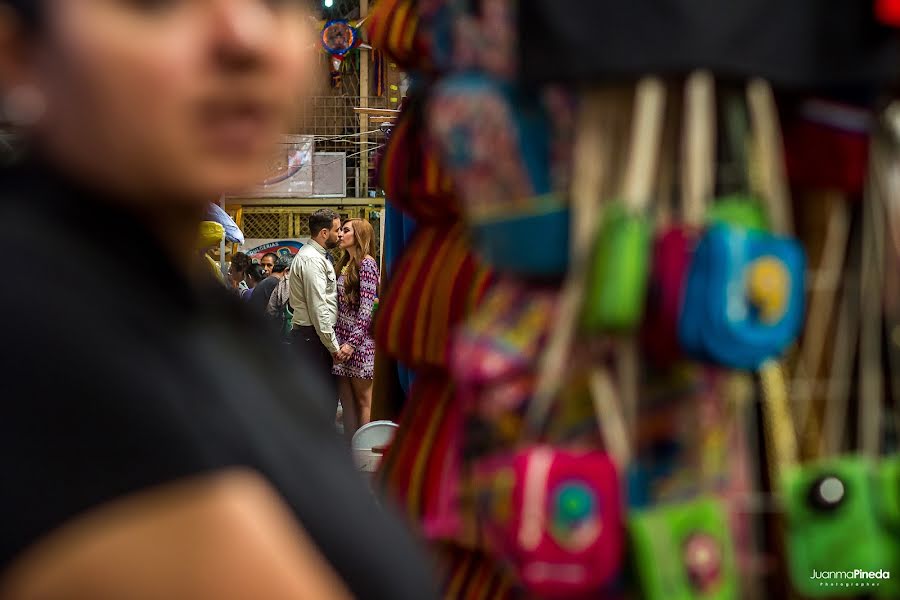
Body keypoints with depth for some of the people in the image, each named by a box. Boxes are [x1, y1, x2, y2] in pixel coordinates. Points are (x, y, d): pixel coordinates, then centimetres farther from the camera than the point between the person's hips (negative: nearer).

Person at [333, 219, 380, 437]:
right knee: (347, 401, 9)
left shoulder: (366, 262, -8)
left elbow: (367, 307, -15)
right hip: (341, 341, 8)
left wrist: (353, 342, -21)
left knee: (364, 401, -4)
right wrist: (337, 342, 11)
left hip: (359, 342, -8)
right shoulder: (345, 264, 18)